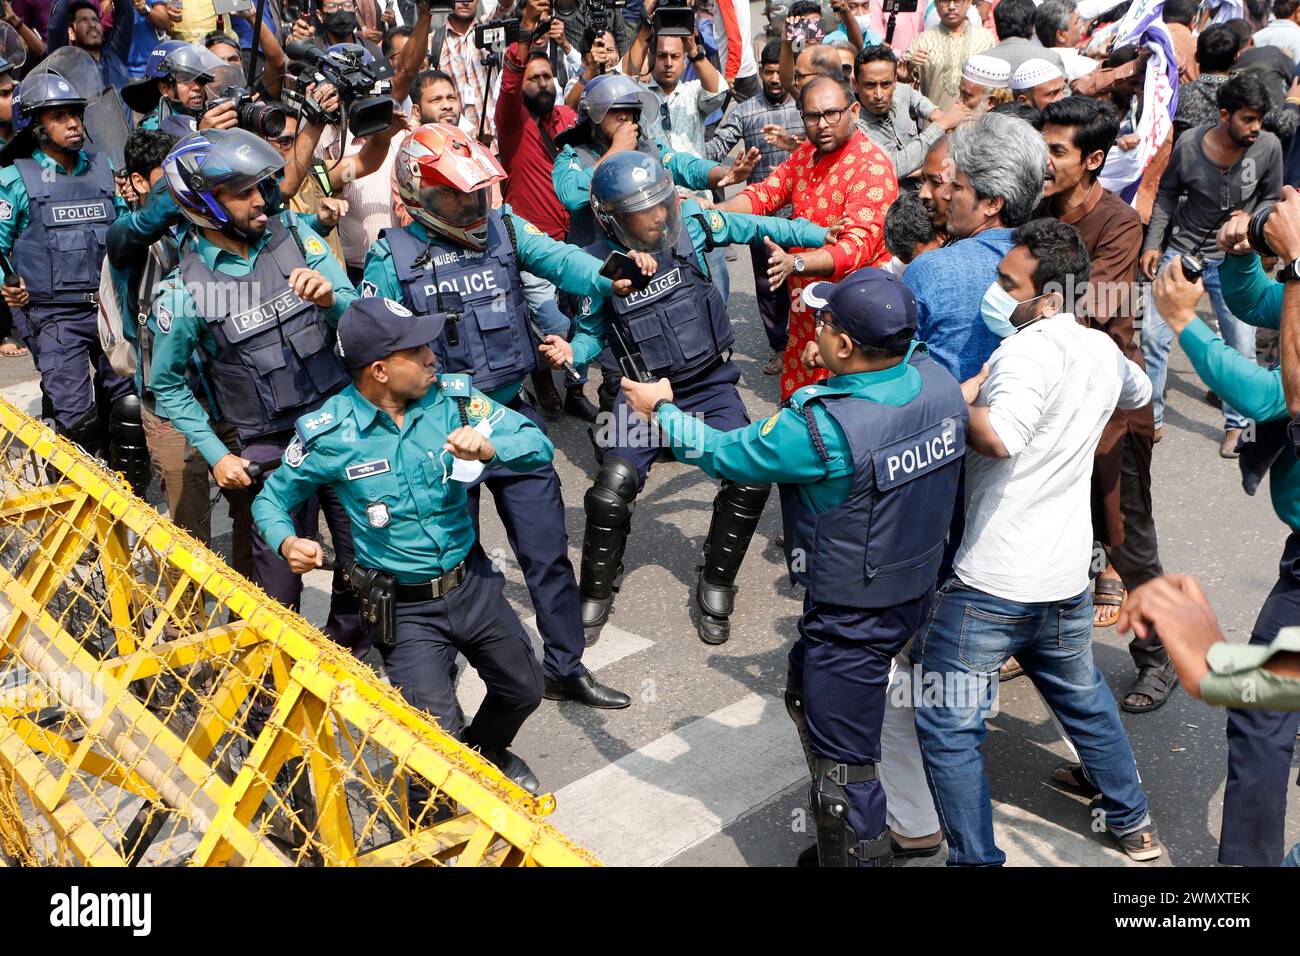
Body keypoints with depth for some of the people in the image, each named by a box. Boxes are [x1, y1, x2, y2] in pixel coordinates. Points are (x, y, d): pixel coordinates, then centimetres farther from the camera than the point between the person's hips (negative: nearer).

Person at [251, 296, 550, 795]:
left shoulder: (451, 396, -9)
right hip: (403, 606, -4)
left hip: (473, 582, 4)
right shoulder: (327, 434, -15)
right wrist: (288, 543, -21)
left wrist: (487, 447, -32)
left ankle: (487, 754, 56)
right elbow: (272, 500, 1)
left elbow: (538, 446, -12)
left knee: (523, 691, 20)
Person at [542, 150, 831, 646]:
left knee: (751, 479, -11)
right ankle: (596, 596, 16)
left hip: (711, 384, 2)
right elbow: (593, 333, 1)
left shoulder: (689, 223, -11)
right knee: (610, 495, -10)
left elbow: (754, 227, 4)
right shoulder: (599, 264, -12)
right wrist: (571, 352, -21)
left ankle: (715, 586, 13)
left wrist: (825, 233, 5)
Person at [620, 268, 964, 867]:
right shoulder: (938, 382, -10)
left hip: (855, 613, -9)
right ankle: (853, 836, 47)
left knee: (842, 760, 9)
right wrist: (835, 375, 7)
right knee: (806, 694, 29)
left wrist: (662, 411, 2)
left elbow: (726, 455, -15)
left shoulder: (822, 427, -31)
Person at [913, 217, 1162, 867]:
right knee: (1083, 697, 28)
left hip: (990, 580, -8)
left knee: (947, 726, 3)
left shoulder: (1029, 349, -19)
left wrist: (962, 400, -18)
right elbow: (1138, 393, 31)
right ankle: (1133, 824, 44)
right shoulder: (1102, 350, 7)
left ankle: (976, 859, 7)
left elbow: (999, 438, -35)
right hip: (1066, 576, 9)